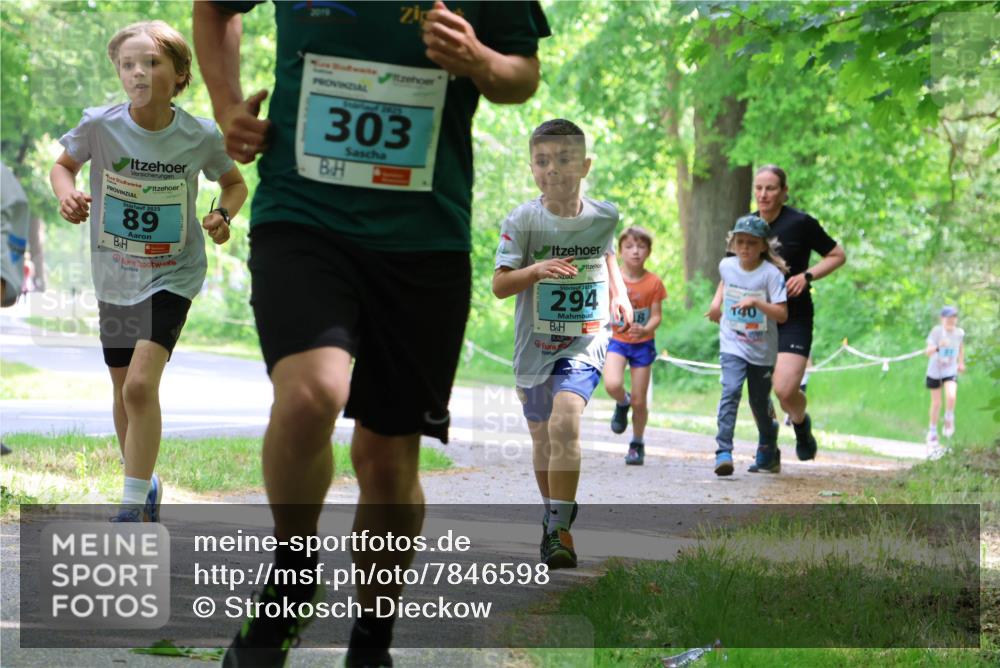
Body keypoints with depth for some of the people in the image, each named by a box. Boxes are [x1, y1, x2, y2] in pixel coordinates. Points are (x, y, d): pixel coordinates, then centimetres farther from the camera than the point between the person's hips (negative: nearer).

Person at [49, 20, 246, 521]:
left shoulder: (201, 136, -13)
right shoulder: (99, 126, -13)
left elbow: (234, 183, 6)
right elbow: (63, 165, 6)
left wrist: (223, 215, -14)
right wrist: (67, 194, -15)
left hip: (173, 275, -3)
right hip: (114, 278, 3)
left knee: (141, 385, -20)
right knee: (125, 394, 15)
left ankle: (132, 508, -14)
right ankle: (145, 485, 39)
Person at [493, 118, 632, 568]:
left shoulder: (604, 216, -2)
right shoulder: (522, 220, -10)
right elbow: (499, 286, -12)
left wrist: (619, 293, 9)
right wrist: (536, 270, -28)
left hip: (585, 341, -1)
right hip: (535, 344, 1)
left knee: (565, 421, -23)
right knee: (542, 437, 13)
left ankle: (558, 529, -21)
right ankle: (555, 516, 35)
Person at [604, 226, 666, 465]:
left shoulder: (653, 282, -7)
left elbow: (657, 316, -6)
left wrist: (645, 329, -26)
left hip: (643, 344, 0)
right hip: (617, 340, 0)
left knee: (639, 401, 3)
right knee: (613, 385, -26)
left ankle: (637, 444, 27)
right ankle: (622, 404, 12)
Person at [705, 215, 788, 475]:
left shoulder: (771, 273, -15)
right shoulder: (726, 265, -1)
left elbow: (782, 314, -20)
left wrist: (756, 302, -32)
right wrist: (716, 301, 13)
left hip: (762, 349, -1)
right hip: (732, 345, 1)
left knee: (760, 400, 13)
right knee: (731, 390, -21)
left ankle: (768, 452, 39)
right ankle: (723, 452, -27)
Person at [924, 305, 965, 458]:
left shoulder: (960, 332, -9)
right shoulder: (937, 331, -21)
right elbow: (928, 352, -29)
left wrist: (961, 362, 23)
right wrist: (938, 346, -48)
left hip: (950, 372, 1)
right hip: (934, 372, -1)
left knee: (951, 396, -26)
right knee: (936, 403, 9)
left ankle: (949, 420, 3)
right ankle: (932, 431, 31)